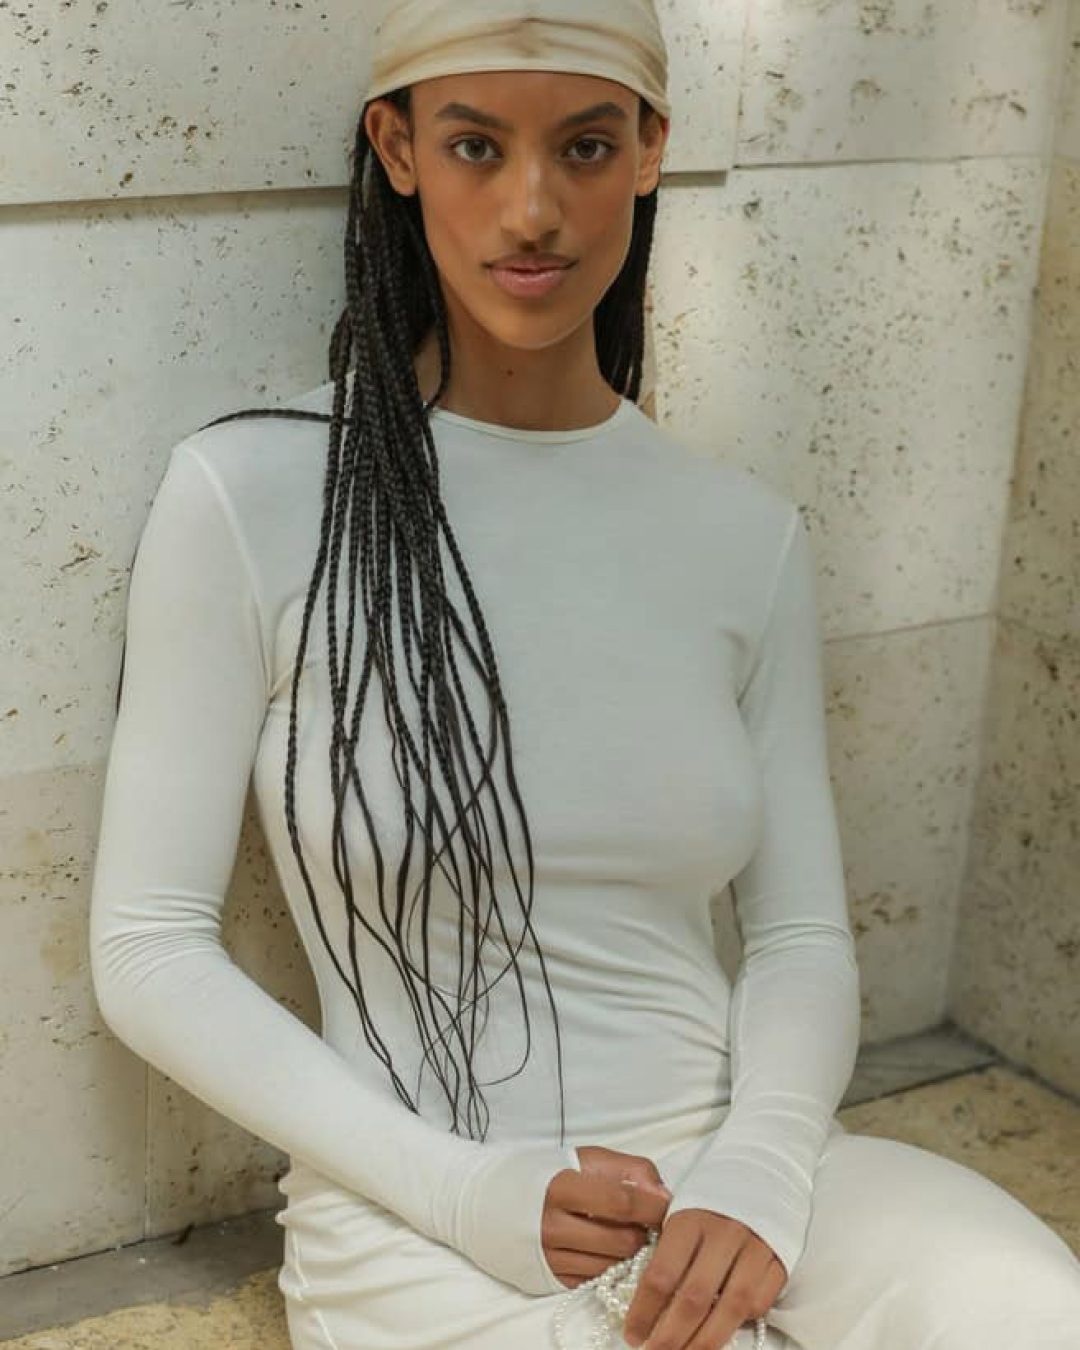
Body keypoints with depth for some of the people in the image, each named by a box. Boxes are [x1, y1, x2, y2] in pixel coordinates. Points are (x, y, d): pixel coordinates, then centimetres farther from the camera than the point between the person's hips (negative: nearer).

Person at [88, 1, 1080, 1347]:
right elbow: (147, 951, -5)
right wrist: (462, 1191, -13)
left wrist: (760, 1172, -13)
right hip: (417, 1221, -2)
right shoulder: (248, 496, -6)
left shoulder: (747, 534, 4)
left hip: (730, 1162, 3)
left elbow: (801, 931, 7)